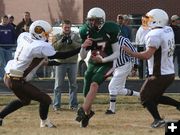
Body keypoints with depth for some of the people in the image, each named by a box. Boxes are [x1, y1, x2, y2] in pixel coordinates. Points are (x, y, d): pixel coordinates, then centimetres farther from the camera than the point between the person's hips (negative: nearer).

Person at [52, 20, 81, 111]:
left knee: (73, 84, 6)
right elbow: (54, 47, -8)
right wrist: (62, 41, -20)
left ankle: (73, 104, 12)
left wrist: (71, 42, -21)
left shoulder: (75, 36, 6)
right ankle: (56, 104, 4)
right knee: (58, 85, 0)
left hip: (72, 63, 1)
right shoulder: (57, 36, 5)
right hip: (60, 63, -1)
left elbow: (80, 46, -6)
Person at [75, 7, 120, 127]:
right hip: (93, 64, 5)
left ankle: (83, 111, -33)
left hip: (106, 64, -4)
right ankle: (88, 112, 33)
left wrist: (103, 59, -24)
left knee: (94, 84, -28)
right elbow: (83, 57, 1)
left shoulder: (109, 31, -18)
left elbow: (117, 53, -11)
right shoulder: (86, 33, -5)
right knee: (87, 93, 5)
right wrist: (84, 47, -21)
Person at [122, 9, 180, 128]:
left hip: (159, 75, -9)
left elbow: (147, 55, -27)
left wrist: (130, 52, -19)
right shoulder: (168, 30, 6)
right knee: (155, 97, 22)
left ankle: (158, 119, 3)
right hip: (170, 73, 9)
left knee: (146, 96, 7)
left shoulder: (155, 35, -20)